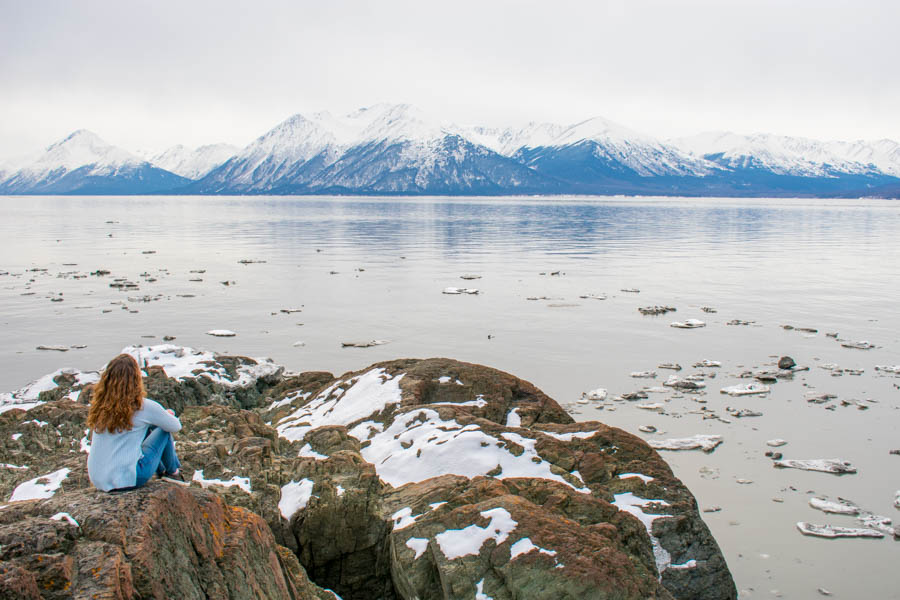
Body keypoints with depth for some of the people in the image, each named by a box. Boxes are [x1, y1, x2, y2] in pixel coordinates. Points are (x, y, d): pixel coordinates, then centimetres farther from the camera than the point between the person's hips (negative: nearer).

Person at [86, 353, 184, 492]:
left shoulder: (99, 405, 0)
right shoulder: (143, 407, -14)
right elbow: (176, 427, 2)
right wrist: (168, 415, 27)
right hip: (127, 480, -6)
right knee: (163, 429, 10)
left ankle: (162, 471, 36)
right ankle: (173, 472, 29)